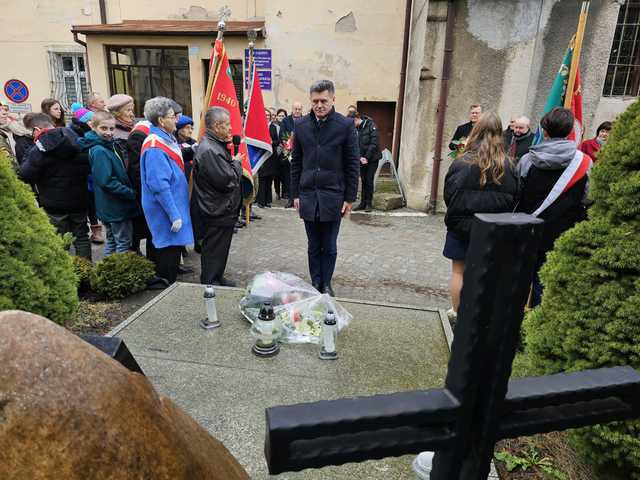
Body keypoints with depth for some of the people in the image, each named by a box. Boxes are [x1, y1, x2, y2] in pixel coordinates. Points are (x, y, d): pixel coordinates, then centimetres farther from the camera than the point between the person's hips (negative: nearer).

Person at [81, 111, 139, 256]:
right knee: (124, 243, 1)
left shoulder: (111, 145, 8)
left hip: (109, 205, 9)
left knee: (112, 241, 20)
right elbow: (107, 182, -24)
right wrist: (132, 194, -20)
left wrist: (129, 191, 6)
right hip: (116, 206, -9)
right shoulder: (99, 151, -19)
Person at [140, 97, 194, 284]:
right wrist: (174, 215, -24)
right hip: (166, 211, -10)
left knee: (171, 249, 18)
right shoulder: (154, 147, -20)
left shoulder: (166, 139, 11)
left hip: (173, 206, 10)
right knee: (170, 252, -1)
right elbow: (159, 185, -24)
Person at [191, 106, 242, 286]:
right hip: (216, 212, -11)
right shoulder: (209, 150, -23)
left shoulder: (216, 145, 11)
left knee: (220, 249, 22)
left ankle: (218, 279, 36)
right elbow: (226, 180, -26)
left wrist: (234, 163, 1)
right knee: (214, 252, 3)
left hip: (222, 210, 11)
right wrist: (237, 163, -11)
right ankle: (210, 285, 16)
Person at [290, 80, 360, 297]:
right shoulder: (301, 125, 5)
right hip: (308, 195, 2)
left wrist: (350, 198, -4)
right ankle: (315, 283, 25)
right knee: (314, 246, 11)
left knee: (329, 247, 8)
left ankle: (326, 284, 24)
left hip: (333, 196, -2)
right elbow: (296, 163, 9)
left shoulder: (346, 125, -4)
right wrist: (295, 194, 7)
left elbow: (353, 164, -2)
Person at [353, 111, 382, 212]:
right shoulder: (356, 129, 5)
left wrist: (367, 157, -16)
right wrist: (360, 157, -13)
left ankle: (369, 203, 6)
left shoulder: (371, 126, -10)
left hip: (372, 159, -5)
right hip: (362, 159, 5)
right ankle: (363, 203, 12)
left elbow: (374, 144, -15)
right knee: (363, 181, 7)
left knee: (369, 181, -3)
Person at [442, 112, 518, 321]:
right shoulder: (507, 165, -5)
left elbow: (449, 194, -7)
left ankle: (456, 312, 20)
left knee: (459, 270, 10)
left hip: (462, 224, -3)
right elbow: (513, 198, 2)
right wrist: (497, 214, 15)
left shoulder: (462, 163, -14)